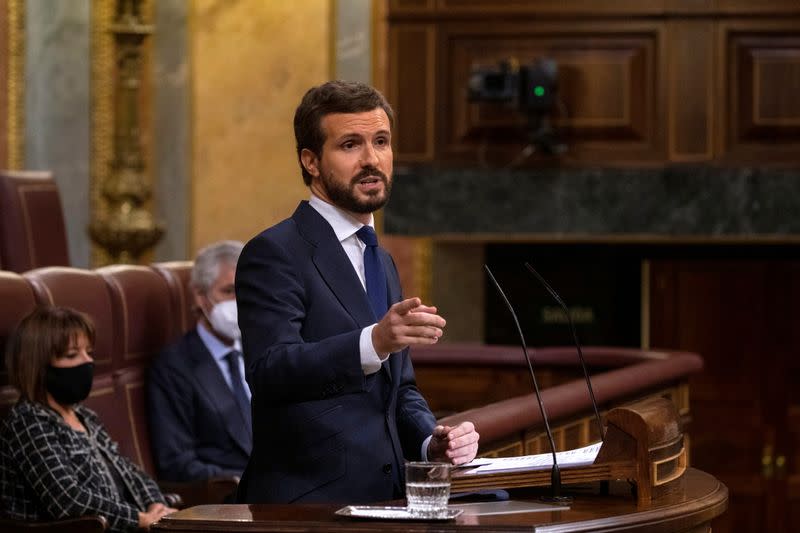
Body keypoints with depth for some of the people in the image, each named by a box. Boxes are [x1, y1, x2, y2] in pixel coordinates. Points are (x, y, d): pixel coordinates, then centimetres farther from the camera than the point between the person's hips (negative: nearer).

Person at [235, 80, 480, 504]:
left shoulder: (382, 263, 21)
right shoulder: (273, 253, -5)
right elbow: (268, 370, -20)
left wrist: (432, 442, 7)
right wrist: (374, 342, -33)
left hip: (382, 499, 7)